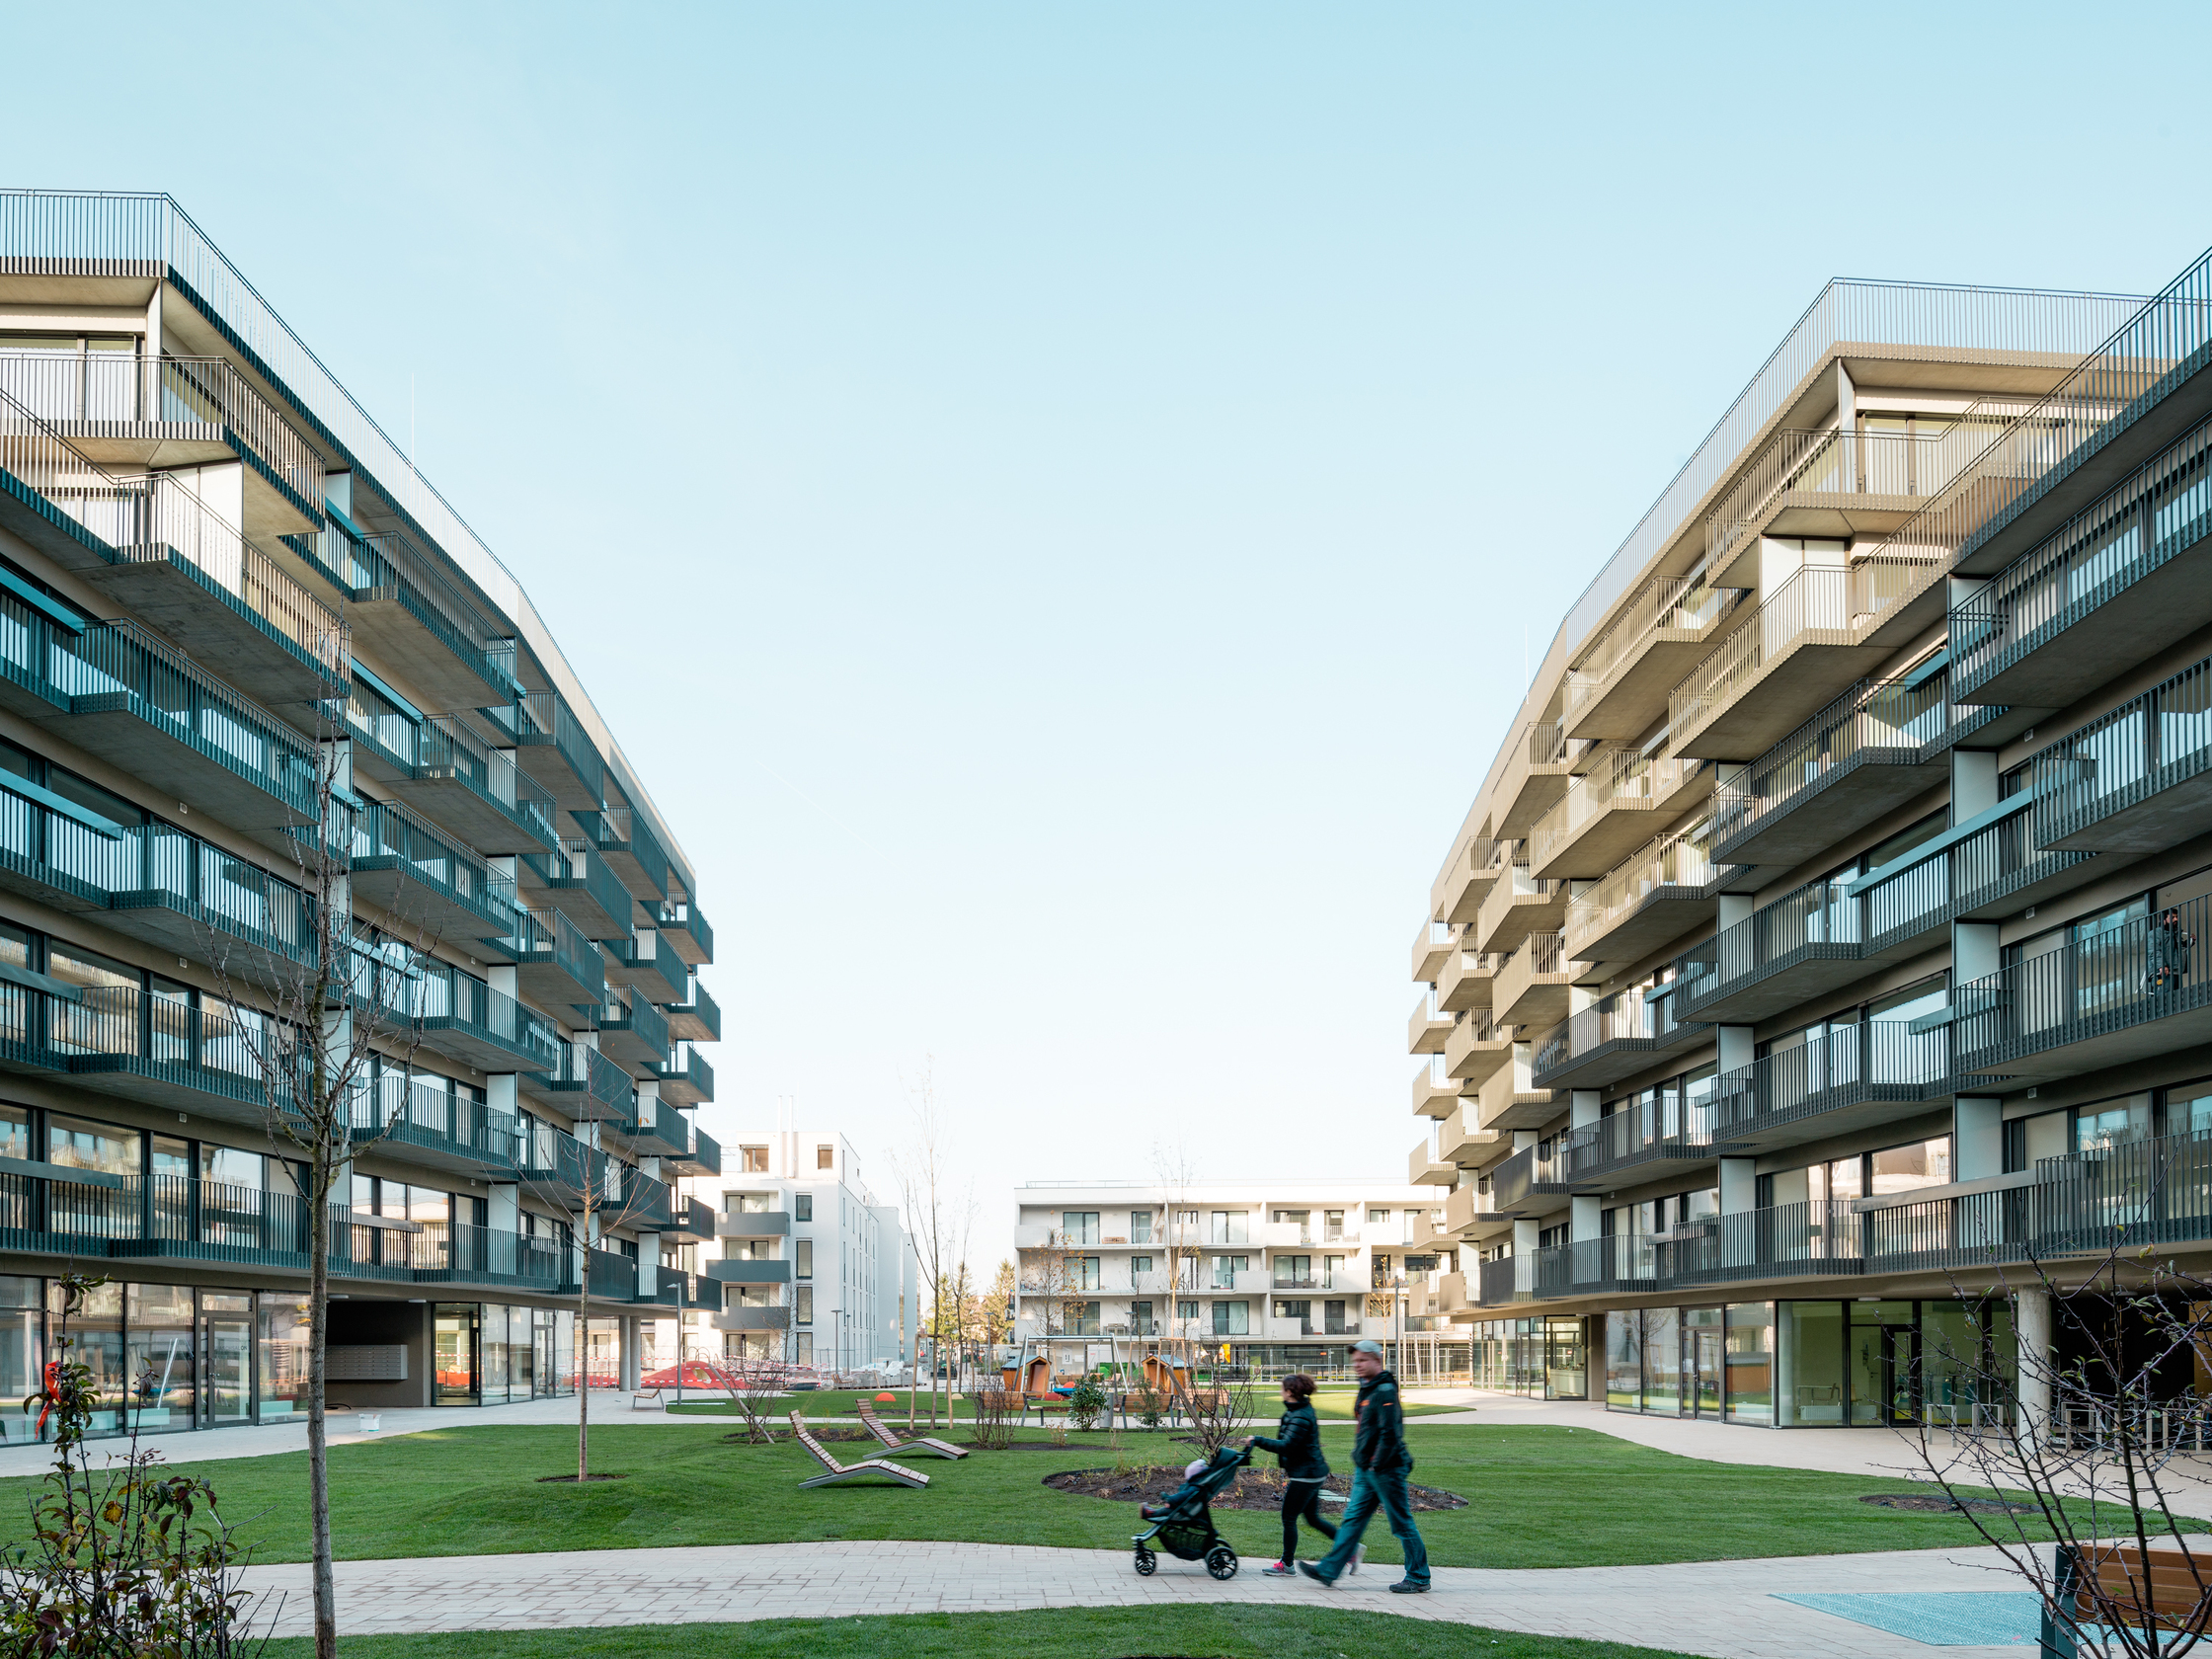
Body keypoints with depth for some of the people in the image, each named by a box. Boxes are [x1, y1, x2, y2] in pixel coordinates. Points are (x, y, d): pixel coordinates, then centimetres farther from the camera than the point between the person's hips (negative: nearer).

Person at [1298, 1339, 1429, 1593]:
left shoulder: (1385, 1392, -17)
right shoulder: (1367, 1389, 14)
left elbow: (1390, 1433, -22)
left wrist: (1377, 1465, -18)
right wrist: (1362, 1462, 20)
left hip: (1385, 1469, -10)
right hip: (1365, 1470, 10)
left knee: (1402, 1523, -1)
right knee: (1353, 1518, 9)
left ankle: (1419, 1579, 8)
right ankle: (1329, 1570, 10)